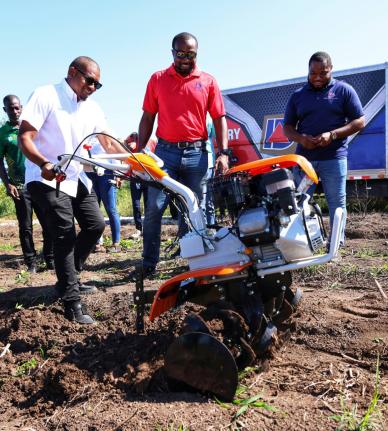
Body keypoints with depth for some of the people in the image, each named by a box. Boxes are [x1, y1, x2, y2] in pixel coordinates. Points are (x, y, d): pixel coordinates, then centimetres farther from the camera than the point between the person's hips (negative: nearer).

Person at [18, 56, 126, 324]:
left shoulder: (92, 108, 10)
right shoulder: (46, 96, -9)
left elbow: (109, 143, 9)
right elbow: (25, 137, -16)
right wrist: (44, 164, -35)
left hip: (77, 178, 7)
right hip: (47, 178, -7)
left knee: (95, 225, 5)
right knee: (65, 234, -14)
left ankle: (69, 279, 24)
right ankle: (72, 301, -6)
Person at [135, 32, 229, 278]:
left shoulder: (208, 81, 8)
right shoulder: (158, 79, 9)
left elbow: (219, 118, 6)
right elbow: (148, 117, 10)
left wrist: (223, 152, -5)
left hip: (197, 154, 0)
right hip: (165, 151, 0)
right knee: (154, 208, -5)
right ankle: (149, 263, 5)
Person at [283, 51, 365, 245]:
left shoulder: (344, 90, 5)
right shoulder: (298, 96, 13)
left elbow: (359, 121, 1)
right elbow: (288, 126, 14)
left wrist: (332, 135, -14)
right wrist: (300, 138, -9)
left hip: (334, 158, -2)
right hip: (304, 157, 3)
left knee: (336, 202, 3)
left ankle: (338, 242, 12)